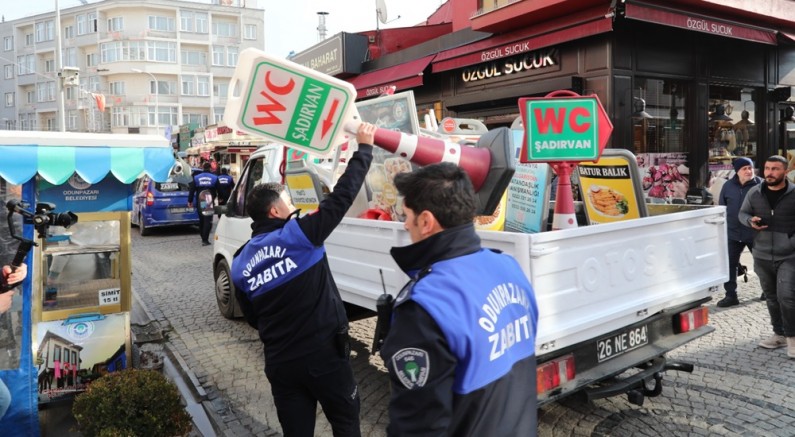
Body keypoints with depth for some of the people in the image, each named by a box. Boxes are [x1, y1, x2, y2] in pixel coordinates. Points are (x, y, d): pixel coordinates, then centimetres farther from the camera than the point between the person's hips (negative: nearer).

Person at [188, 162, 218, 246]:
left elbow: (191, 190, 2)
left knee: (201, 220, 16)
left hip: (199, 203, 3)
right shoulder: (214, 178, -2)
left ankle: (203, 238, 23)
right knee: (208, 221, -3)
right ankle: (205, 240, -12)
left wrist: (190, 201, 8)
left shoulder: (196, 177, 3)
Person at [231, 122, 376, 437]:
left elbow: (252, 318, 12)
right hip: (323, 354, -5)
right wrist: (364, 147, -2)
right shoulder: (299, 235, -13)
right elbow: (341, 196, -12)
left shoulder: (240, 264, 4)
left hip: (279, 363, 5)